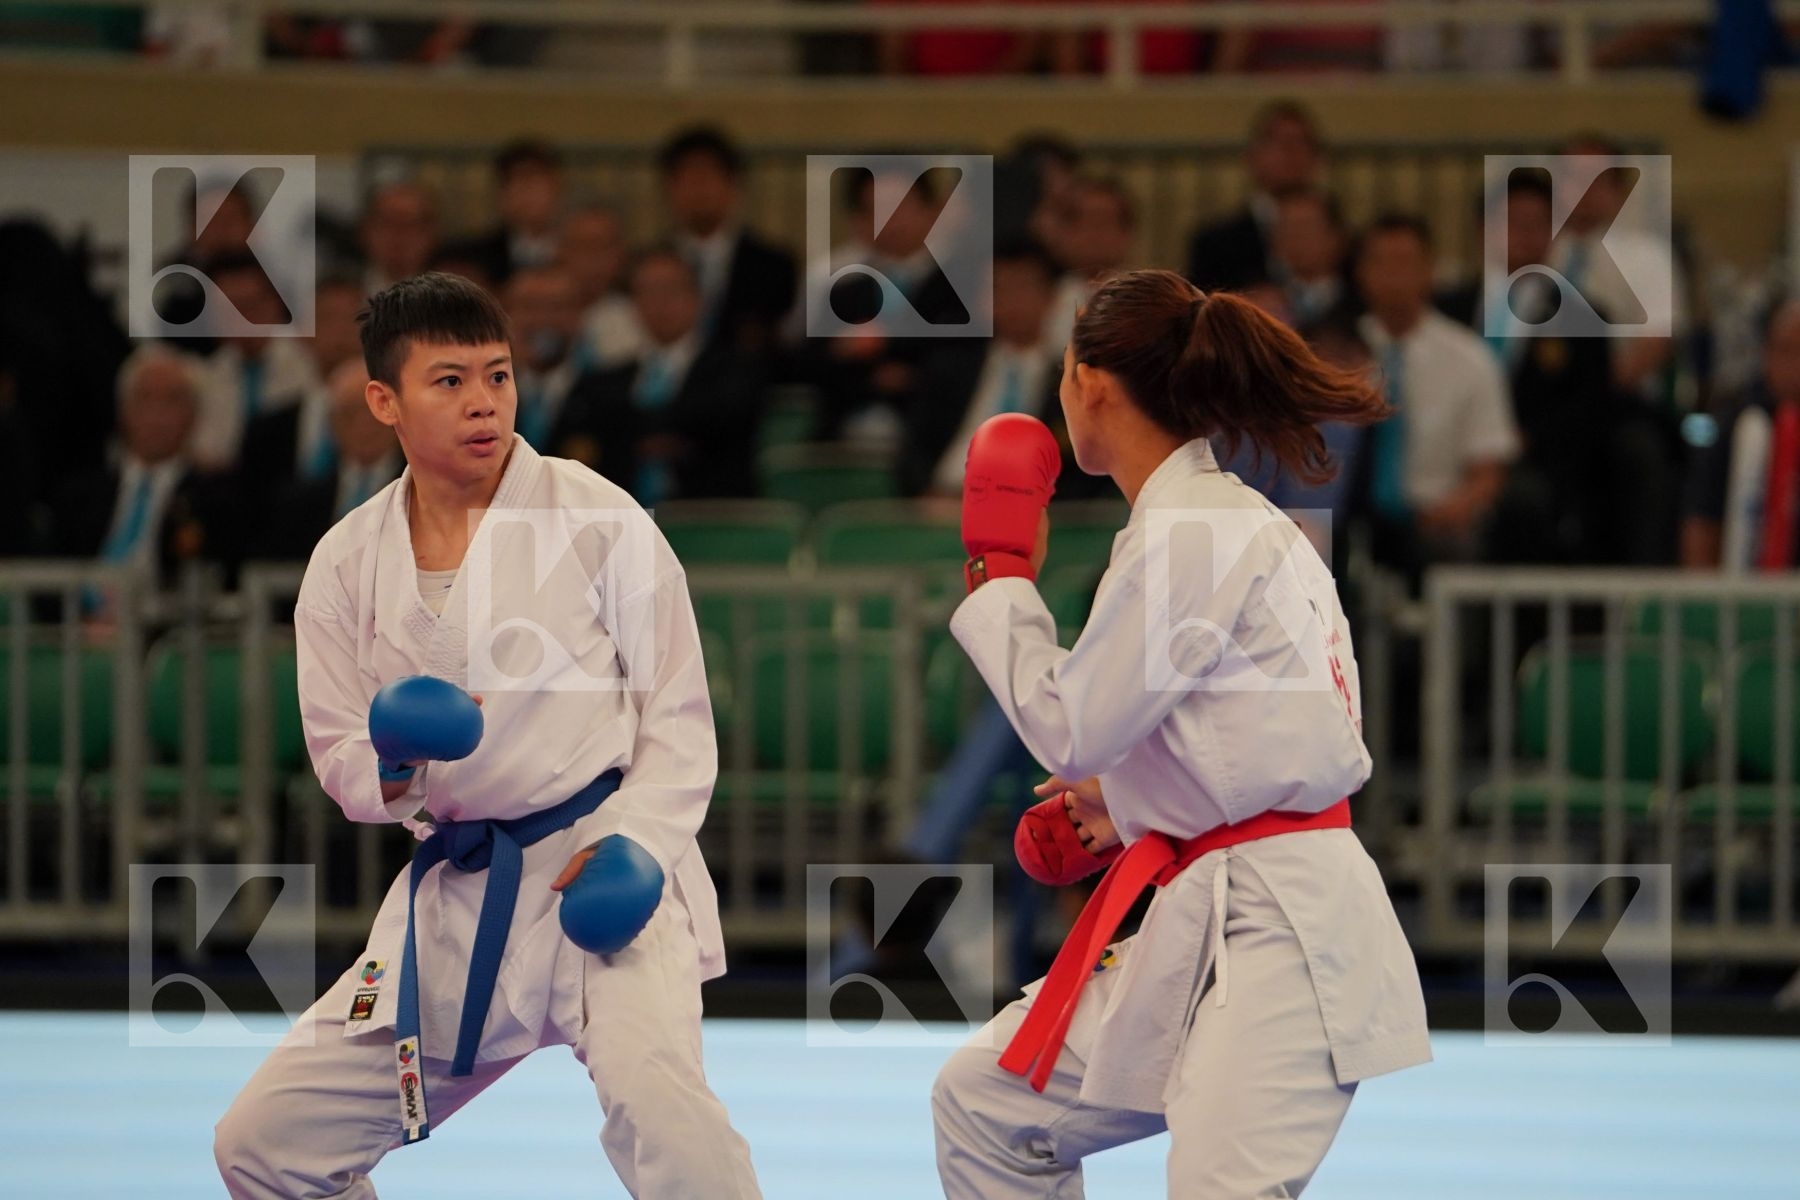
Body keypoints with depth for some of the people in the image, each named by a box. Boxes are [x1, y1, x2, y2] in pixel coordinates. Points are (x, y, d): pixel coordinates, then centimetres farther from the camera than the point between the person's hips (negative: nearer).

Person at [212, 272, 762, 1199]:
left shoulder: (593, 517, -7)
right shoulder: (348, 564, 4)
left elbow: (676, 713, -2)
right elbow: (339, 758, 9)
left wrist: (633, 841, -18)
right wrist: (393, 770, -14)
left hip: (603, 875, -5)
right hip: (452, 897, 5)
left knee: (654, 1104, -34)